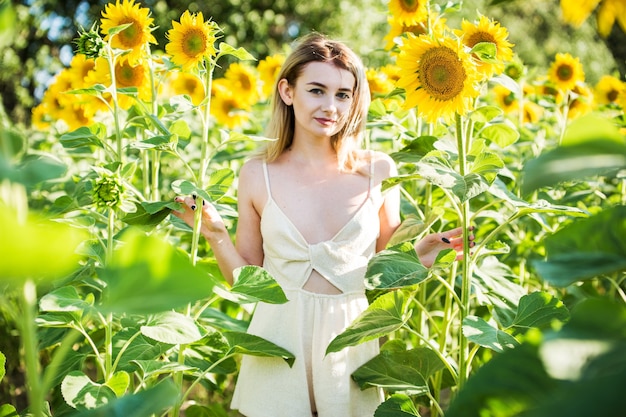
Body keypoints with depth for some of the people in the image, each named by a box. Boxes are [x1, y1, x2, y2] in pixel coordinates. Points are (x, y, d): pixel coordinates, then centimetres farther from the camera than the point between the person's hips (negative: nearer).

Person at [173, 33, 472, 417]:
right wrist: (216, 235, -11)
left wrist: (418, 258, -9)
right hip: (279, 341, 0)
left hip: (350, 340, 1)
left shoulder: (378, 170, -2)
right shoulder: (258, 173, -1)